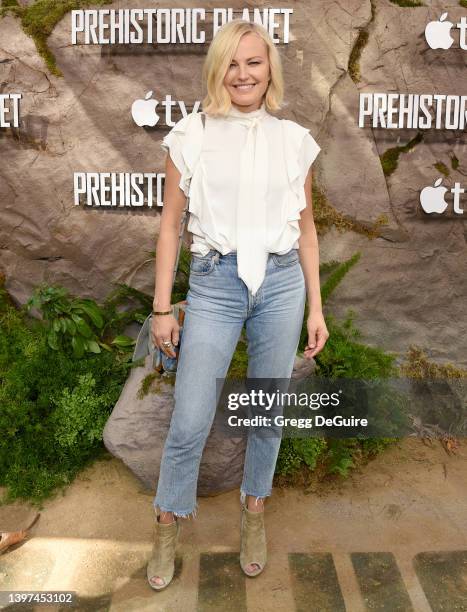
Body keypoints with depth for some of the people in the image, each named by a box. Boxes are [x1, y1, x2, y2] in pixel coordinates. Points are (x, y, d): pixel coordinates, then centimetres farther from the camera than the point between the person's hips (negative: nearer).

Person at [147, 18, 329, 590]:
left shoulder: (294, 139, 6)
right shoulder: (190, 134, 1)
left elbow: (305, 229, 10)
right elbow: (170, 222, 3)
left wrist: (316, 307, 7)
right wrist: (161, 307, 0)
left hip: (281, 284, 2)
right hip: (214, 283, -2)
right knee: (190, 422, -1)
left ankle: (254, 509, 35)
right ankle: (167, 524, 24)